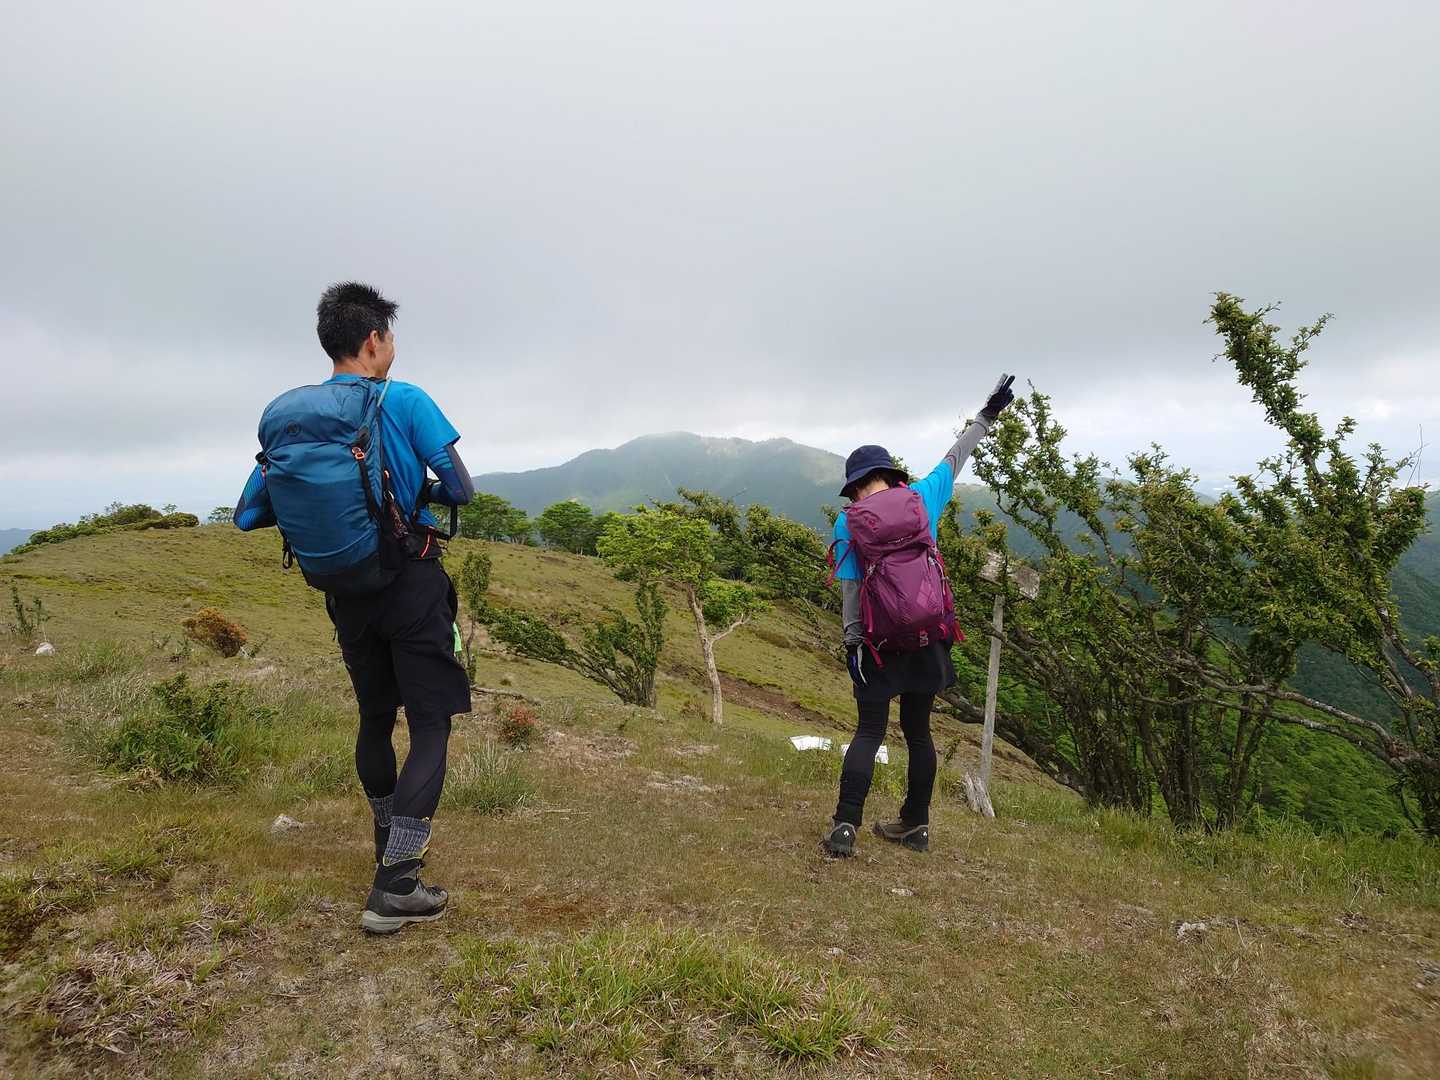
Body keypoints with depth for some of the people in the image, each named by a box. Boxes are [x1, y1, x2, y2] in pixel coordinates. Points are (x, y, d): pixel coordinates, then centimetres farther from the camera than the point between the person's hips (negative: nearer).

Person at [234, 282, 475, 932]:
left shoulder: (282, 416, 3)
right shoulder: (404, 402, -12)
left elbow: (247, 515, 5)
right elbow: (461, 490, -10)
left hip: (344, 596, 6)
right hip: (410, 586, -6)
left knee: (375, 719, 20)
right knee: (431, 725, -1)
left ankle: (392, 842, 37)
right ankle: (394, 888, -5)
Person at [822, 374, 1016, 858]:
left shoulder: (847, 522, -3)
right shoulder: (920, 498, 2)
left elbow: (849, 587, -6)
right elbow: (954, 458, 15)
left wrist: (851, 640, -2)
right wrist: (986, 416, 28)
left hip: (880, 640, -2)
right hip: (928, 637, 2)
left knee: (869, 732, 3)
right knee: (918, 732, 13)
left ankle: (844, 827, -6)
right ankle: (916, 826, 23)